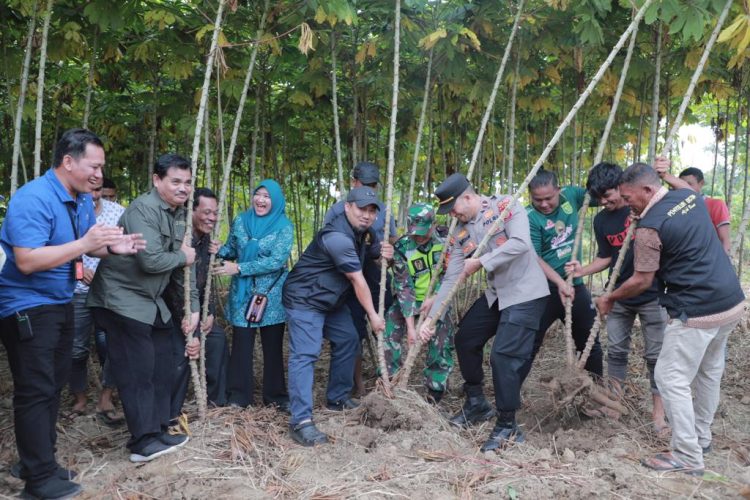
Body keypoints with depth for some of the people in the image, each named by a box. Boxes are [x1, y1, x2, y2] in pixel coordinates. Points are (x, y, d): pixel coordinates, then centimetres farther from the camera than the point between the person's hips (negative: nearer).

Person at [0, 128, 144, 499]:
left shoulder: (83, 199, 5)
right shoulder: (32, 198, -22)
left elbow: (85, 246, 15)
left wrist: (112, 247, -6)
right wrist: (85, 244, -32)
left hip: (59, 304, 9)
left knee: (53, 385, 16)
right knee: (36, 391, -3)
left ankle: (37, 461, 30)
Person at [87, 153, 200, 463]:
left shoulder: (179, 214, 8)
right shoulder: (143, 210, -20)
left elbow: (186, 263, 10)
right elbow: (151, 261, -29)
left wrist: (193, 307, 6)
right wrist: (183, 257, -10)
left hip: (151, 301, 9)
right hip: (122, 299, -9)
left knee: (162, 369, 12)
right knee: (137, 371, -6)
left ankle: (158, 432, 23)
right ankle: (143, 441, 3)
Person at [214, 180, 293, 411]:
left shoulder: (284, 226, -8)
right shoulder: (240, 221, 3)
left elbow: (277, 261, -17)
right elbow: (231, 250, 9)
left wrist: (239, 268, -21)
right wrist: (218, 251, -15)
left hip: (272, 294, -2)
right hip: (242, 292, 2)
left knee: (273, 345, 7)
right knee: (241, 344, 3)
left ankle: (276, 395, 19)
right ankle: (238, 395, 14)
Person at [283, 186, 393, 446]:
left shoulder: (364, 231, 3)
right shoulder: (337, 237, -27)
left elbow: (372, 250, 22)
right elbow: (357, 279, -22)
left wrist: (383, 252, -4)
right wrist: (372, 314, -14)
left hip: (332, 300, 10)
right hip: (305, 300, -10)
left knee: (348, 340, 15)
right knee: (305, 354, -17)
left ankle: (337, 398, 31)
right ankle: (300, 421, -21)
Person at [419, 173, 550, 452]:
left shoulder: (505, 206, -13)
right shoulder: (461, 233, 4)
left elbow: (520, 243, -28)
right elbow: (452, 279, 4)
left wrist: (480, 262, -23)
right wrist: (430, 317, -1)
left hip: (526, 293, -8)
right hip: (496, 294, 8)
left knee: (504, 356, -14)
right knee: (465, 339, 13)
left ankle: (508, 426, 3)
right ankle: (476, 404, 33)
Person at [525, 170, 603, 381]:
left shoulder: (571, 195, -2)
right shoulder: (530, 218, -16)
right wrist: (560, 283, -30)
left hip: (575, 284, 6)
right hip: (545, 289, -5)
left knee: (590, 339, 20)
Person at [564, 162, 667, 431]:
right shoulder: (601, 220, 2)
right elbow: (605, 257, 9)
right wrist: (583, 270, -8)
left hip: (651, 295, -4)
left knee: (655, 353, 2)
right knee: (616, 349, 12)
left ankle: (659, 409, 12)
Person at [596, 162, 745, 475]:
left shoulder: (649, 227, -17)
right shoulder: (691, 196, 6)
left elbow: (641, 281, -9)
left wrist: (610, 299, 6)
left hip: (697, 312, -9)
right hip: (732, 301, 9)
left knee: (671, 379, 0)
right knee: (710, 371, 21)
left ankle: (688, 457, 7)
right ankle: (702, 437, 36)